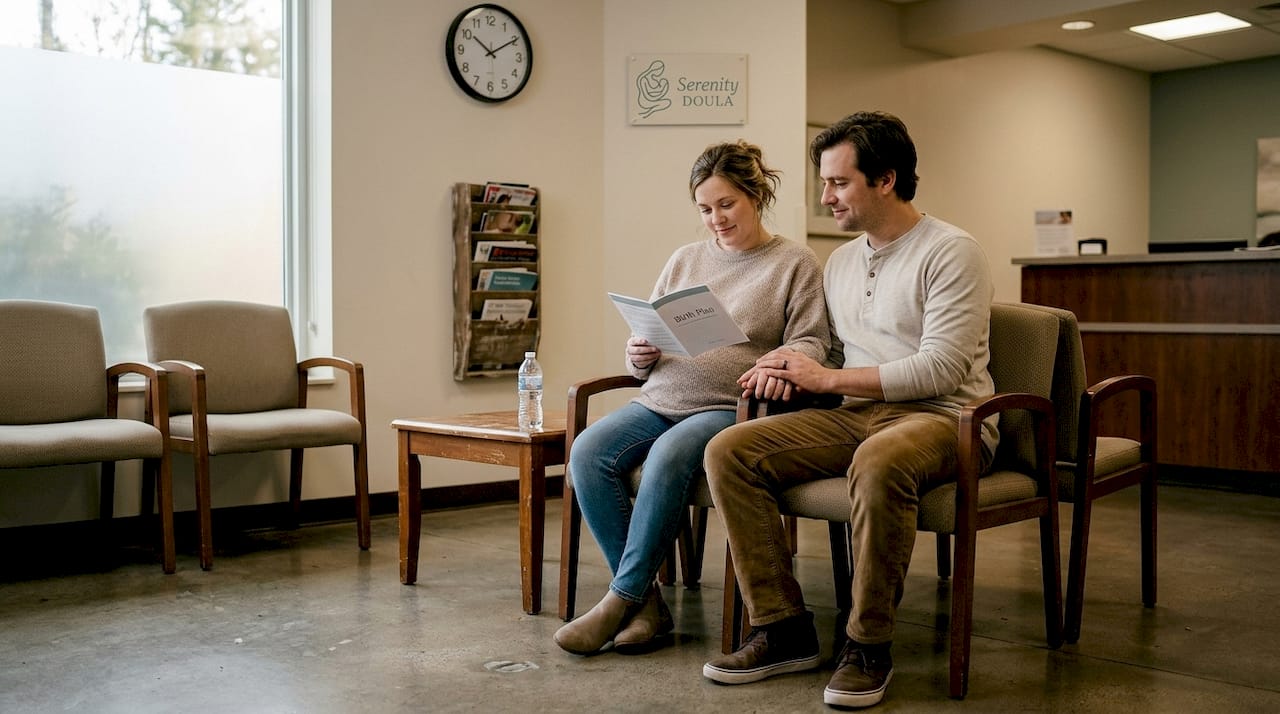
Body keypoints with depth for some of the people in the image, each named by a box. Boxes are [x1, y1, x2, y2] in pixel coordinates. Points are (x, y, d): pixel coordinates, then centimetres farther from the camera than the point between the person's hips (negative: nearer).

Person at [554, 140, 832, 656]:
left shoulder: (795, 262, 7)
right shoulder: (685, 260, 21)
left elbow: (811, 343, -1)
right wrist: (639, 356, 1)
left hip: (729, 407, -5)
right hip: (661, 400, 5)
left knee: (667, 458, -35)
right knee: (587, 453, -23)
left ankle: (621, 599, -21)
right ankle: (646, 603, -17)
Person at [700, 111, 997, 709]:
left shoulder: (951, 251, -5)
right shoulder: (840, 262, 18)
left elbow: (941, 368, -15)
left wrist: (829, 378, -13)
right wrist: (789, 367, -1)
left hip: (942, 416, -6)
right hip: (855, 415, 7)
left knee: (878, 463, -42)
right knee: (728, 451, -15)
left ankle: (869, 645, -22)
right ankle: (784, 630, -11)